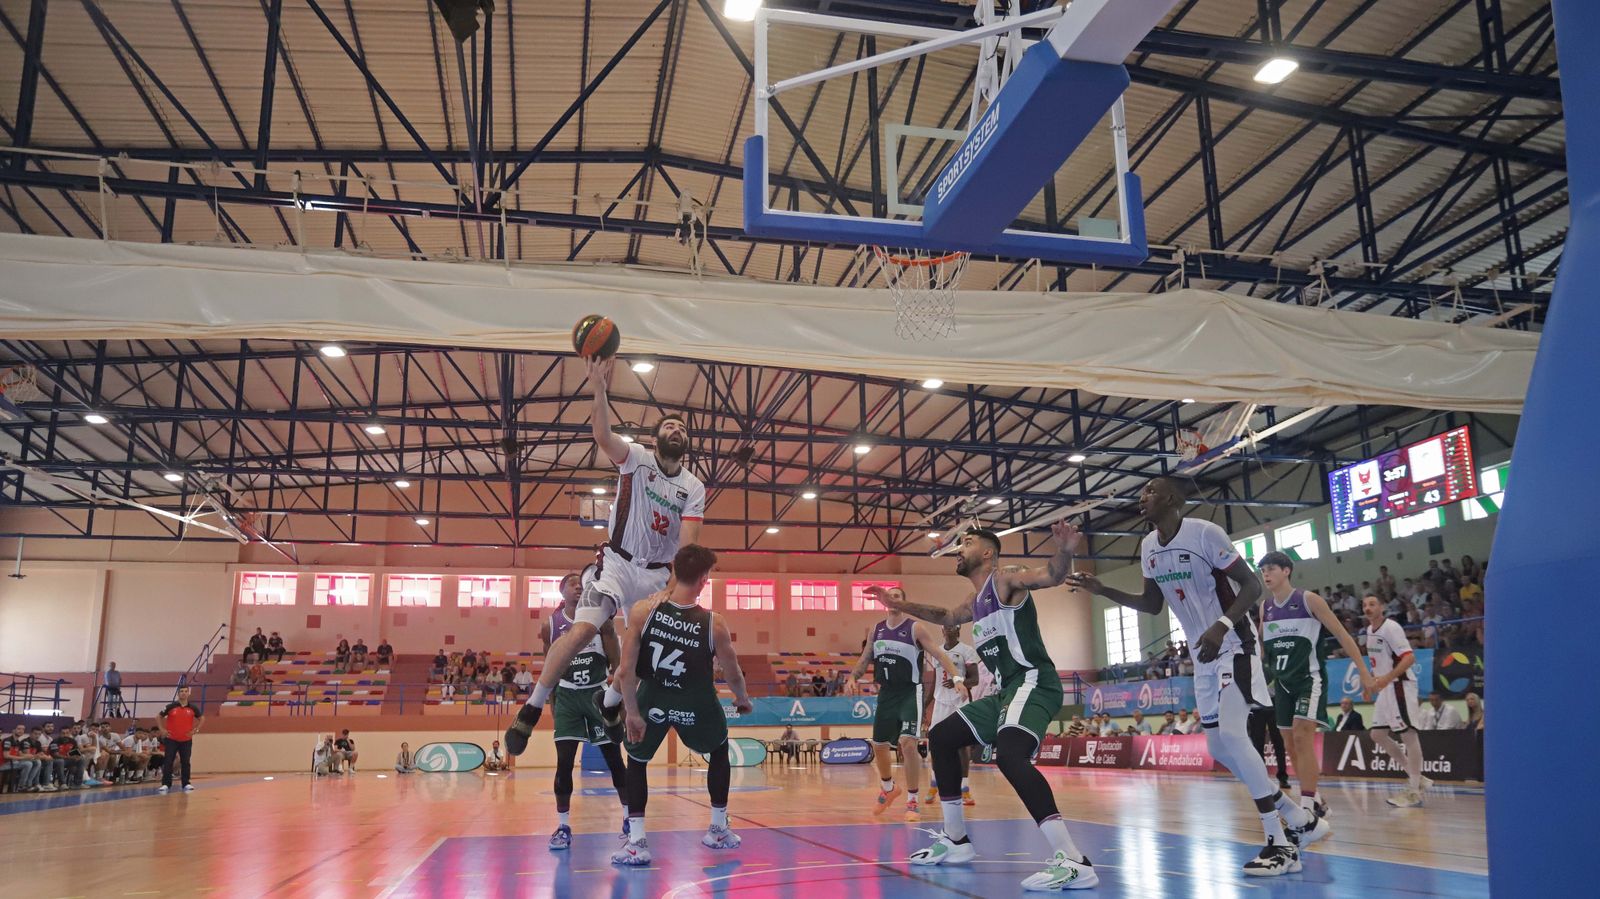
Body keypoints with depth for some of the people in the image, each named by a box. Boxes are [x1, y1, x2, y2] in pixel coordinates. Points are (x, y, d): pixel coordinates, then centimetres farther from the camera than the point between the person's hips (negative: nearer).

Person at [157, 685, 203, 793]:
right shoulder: (171, 706, -5)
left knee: (185, 762, 4)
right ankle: (166, 784, 2)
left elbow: (202, 718, 14)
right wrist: (162, 730, -5)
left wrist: (196, 729, 2)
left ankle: (186, 784, 10)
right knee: (168, 762, -4)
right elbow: (158, 717, 4)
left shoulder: (193, 708, 0)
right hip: (171, 739, -1)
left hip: (186, 740, 1)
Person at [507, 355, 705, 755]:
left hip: (658, 573, 4)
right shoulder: (637, 458, -4)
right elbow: (602, 436, -25)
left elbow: (687, 542, -9)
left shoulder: (694, 488, 2)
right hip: (618, 561, -4)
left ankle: (610, 705, 33)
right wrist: (600, 387, -41)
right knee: (583, 629, -23)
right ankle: (531, 710, -12)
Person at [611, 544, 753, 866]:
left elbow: (625, 672, -15)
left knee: (637, 761, 25)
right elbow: (733, 674, -2)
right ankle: (718, 830, 33)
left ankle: (636, 842, 13)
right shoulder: (714, 624, -16)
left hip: (651, 703, 0)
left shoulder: (643, 612, -16)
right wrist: (742, 699, 18)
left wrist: (632, 713, -5)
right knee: (719, 751, 29)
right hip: (695, 709, 0)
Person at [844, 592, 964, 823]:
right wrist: (853, 677, -2)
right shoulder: (875, 630, 6)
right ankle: (888, 788, 40)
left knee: (908, 743, -18)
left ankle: (912, 801, -2)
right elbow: (865, 659, 16)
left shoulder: (916, 628, -10)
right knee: (879, 745, 12)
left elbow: (939, 654, -18)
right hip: (886, 693, 5)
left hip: (910, 693, -5)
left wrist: (957, 677, -33)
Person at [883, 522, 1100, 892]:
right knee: (940, 738, 17)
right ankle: (956, 841, 24)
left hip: (1033, 683, -10)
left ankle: (1073, 861, -37)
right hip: (1007, 690, 10)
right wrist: (899, 604, 41)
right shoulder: (974, 602, 21)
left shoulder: (1005, 579, -6)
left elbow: (1052, 575, -24)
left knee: (1010, 756, -34)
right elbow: (945, 617, 43)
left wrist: (1064, 552, -47)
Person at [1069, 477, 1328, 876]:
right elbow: (1152, 604, 15)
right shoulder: (1149, 545, 4)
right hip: (1203, 654, 8)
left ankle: (1281, 844, -11)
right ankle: (1302, 820, 22)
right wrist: (1103, 591, 2)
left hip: (1233, 646, -8)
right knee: (1219, 747, 8)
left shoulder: (1205, 533, -18)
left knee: (1232, 735, -21)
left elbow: (1253, 585, -18)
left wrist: (1222, 626, -33)